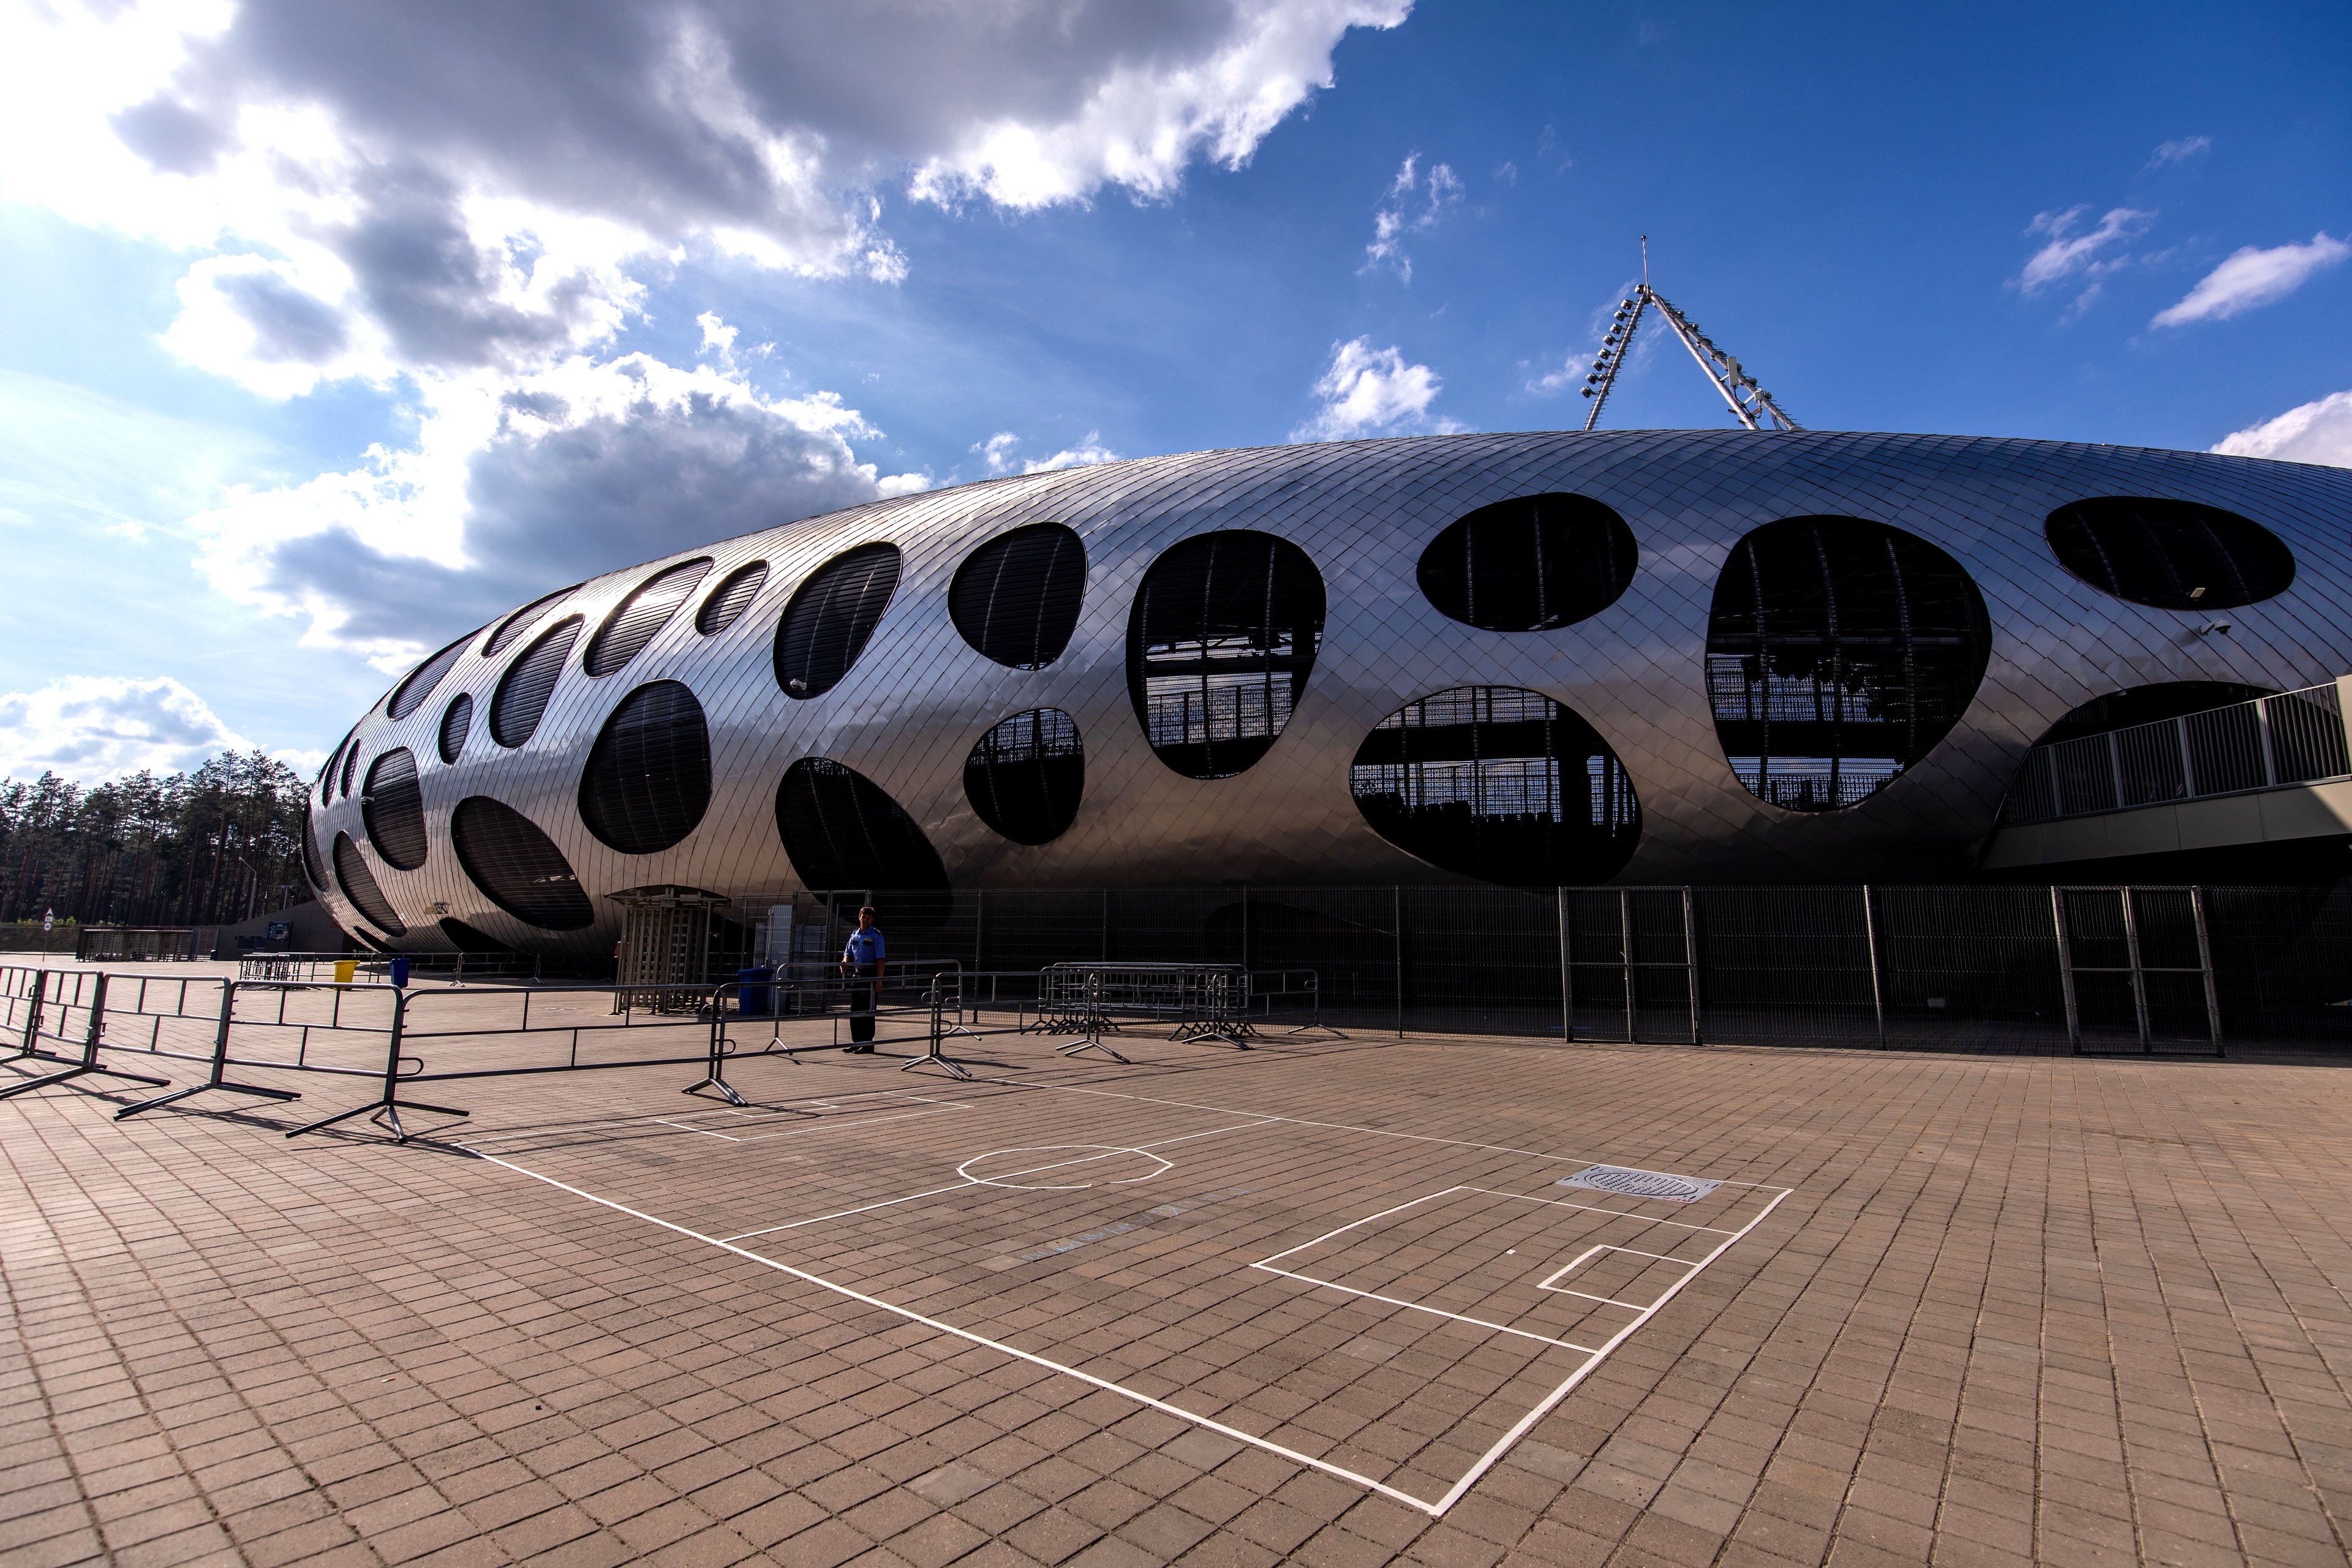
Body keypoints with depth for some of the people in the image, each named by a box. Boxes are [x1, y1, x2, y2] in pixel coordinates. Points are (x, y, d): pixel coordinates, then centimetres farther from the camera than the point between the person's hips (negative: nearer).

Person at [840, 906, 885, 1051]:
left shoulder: (876, 935, -7)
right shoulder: (854, 934, 11)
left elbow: (880, 959, -11)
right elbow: (848, 953, 17)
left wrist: (879, 979, -16)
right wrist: (845, 963, -7)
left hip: (870, 974, -7)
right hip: (856, 974, 7)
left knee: (867, 1011, -3)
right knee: (855, 1010, 10)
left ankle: (868, 1044, 2)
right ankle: (856, 1042, 19)